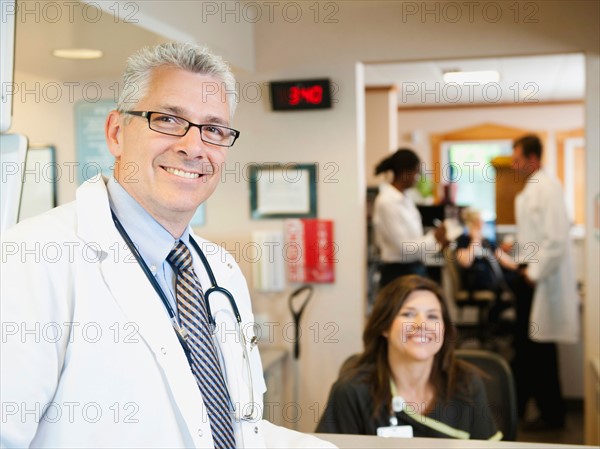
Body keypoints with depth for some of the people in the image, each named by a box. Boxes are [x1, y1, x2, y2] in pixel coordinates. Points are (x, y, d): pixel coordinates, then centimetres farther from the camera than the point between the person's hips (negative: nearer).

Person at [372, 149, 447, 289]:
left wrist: (436, 238, 2)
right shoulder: (387, 202, -17)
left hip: (415, 269, 8)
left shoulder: (404, 199, 9)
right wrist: (434, 239, -9)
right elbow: (403, 247, -18)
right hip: (398, 272, -8)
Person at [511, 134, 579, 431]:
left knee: (541, 348, 1)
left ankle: (552, 414, 15)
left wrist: (535, 273, -18)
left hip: (542, 280, -9)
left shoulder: (548, 187, -17)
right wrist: (515, 247, 12)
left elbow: (556, 239, -23)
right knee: (524, 343, 17)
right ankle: (518, 403, 29)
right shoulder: (531, 189, 12)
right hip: (528, 275, 9)